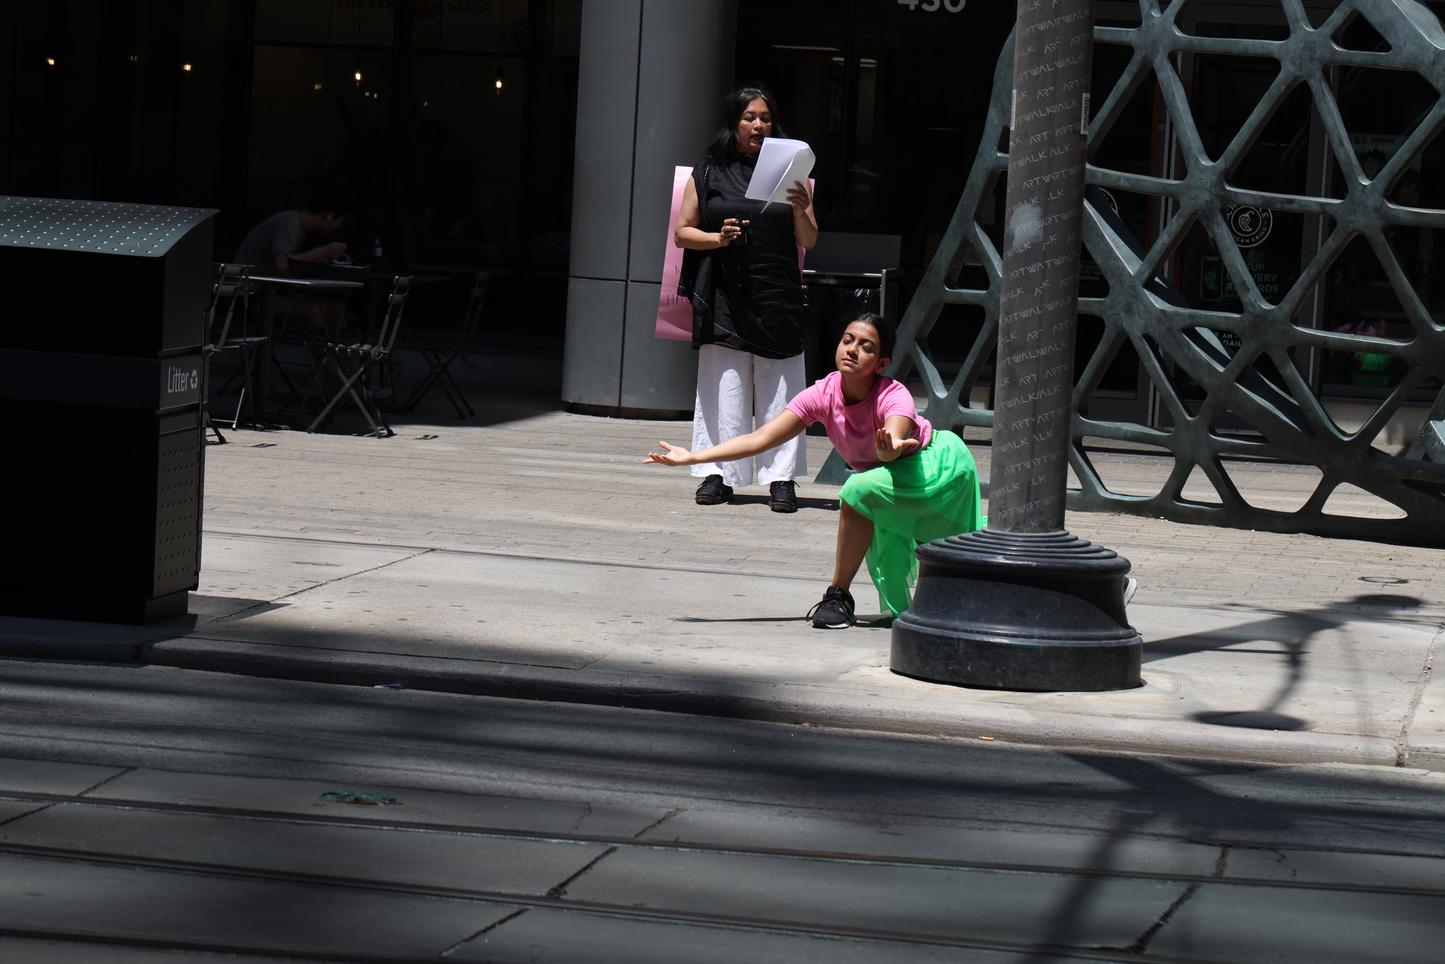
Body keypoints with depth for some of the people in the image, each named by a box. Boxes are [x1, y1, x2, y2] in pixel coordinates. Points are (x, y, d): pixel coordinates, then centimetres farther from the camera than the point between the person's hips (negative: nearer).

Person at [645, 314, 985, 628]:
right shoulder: (823, 395, -19)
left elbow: (890, 451, -54)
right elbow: (759, 439, -23)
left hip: (938, 464, -7)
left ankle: (839, 594, -20)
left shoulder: (894, 396, -32)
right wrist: (692, 457, -31)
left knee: (859, 491, -31)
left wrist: (889, 446, -79)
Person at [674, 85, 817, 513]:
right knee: (722, 386, -2)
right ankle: (717, 474, 4)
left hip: (777, 297, 0)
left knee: (779, 389, -2)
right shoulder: (708, 173, 8)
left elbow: (809, 241, 8)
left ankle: (781, 478, 1)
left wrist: (802, 212, -13)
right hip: (725, 297, 0)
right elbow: (683, 232, 10)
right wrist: (717, 238, -9)